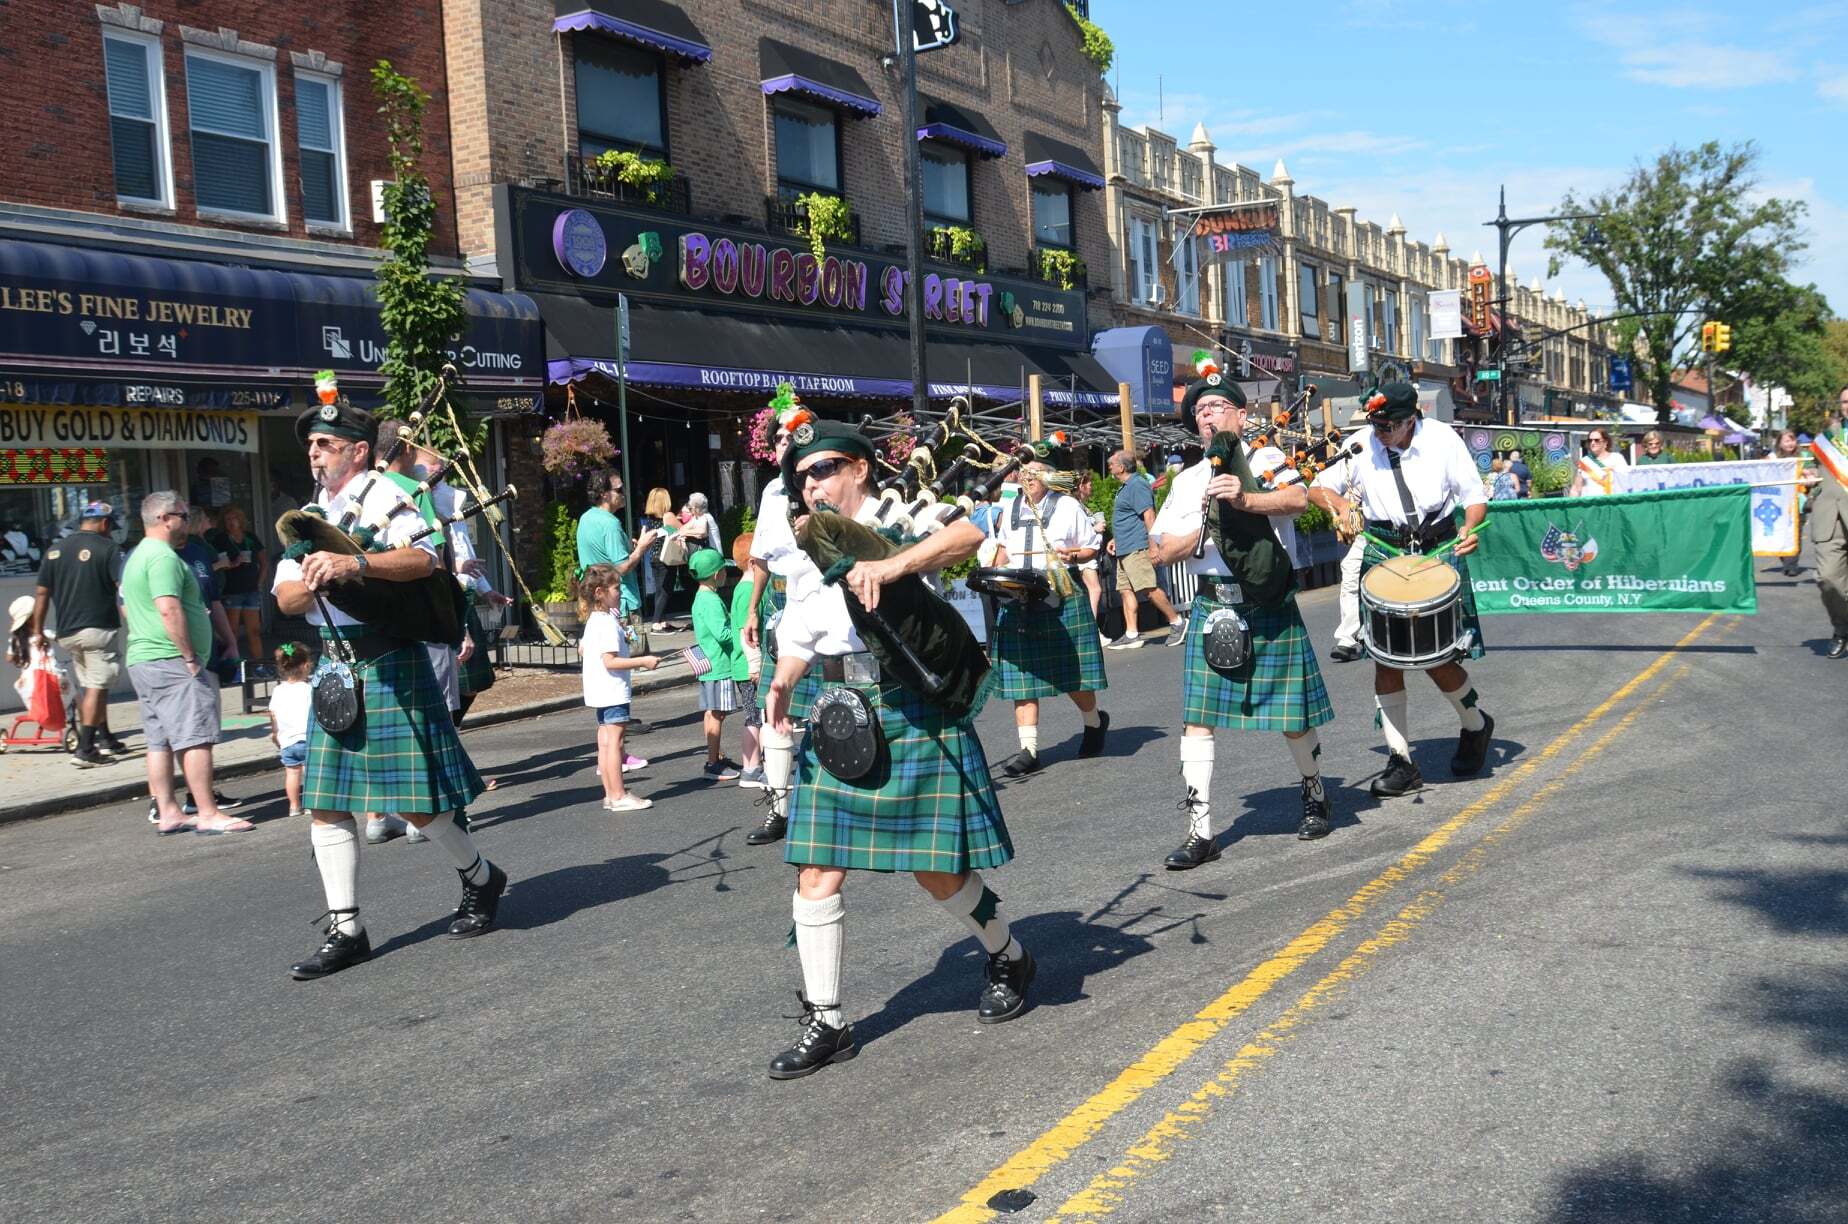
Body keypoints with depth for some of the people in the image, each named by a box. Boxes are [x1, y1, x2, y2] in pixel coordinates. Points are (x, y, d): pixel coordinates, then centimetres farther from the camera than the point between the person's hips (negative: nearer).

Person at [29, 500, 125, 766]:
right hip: (98, 629, -6)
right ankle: (85, 750, -10)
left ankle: (105, 738, 26)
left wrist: (38, 631, 16)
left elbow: (42, 593, 12)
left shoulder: (55, 550, 12)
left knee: (90, 686, 18)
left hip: (67, 632, 7)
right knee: (96, 687, -5)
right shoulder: (107, 548, -7)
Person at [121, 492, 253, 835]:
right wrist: (191, 657, -20)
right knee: (196, 738, -10)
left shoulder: (136, 557, 20)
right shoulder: (163, 557, -14)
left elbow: (126, 608, 28)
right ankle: (208, 815, -11)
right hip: (170, 662, -11)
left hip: (141, 661, 11)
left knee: (160, 740, 11)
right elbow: (170, 609, -24)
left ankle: (167, 812, 14)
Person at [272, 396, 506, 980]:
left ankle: (481, 878, 21)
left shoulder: (383, 497, -4)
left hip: (387, 662, -7)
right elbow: (285, 598, 9)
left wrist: (351, 563, -34)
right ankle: (346, 930, 13)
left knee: (413, 801, -3)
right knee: (326, 803, 4)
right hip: (332, 664, 7)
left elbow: (422, 559, -23)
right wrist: (312, 582, -13)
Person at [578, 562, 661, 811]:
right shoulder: (608, 623, -19)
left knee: (605, 741, 11)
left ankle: (611, 793, 17)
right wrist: (643, 661, -24)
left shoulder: (593, 620, 12)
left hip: (599, 693, 10)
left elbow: (582, 649, 25)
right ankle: (618, 796, -5)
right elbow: (610, 661, -25)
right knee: (614, 741, -7)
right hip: (612, 692, -10)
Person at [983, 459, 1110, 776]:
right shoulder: (1010, 510, 15)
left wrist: (1072, 555, -14)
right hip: (1018, 603, 4)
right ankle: (1029, 750, -2)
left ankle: (1095, 722, 33)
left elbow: (1091, 547, 7)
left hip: (1062, 598, -3)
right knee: (1021, 676, -3)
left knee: (1073, 672, 3)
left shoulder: (1068, 506, 3)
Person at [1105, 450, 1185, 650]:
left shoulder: (1137, 485, -12)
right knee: (1126, 590, 6)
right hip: (1125, 549, 11)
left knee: (1149, 589, -14)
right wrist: (1116, 539, 27)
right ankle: (1131, 635, 6)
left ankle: (1177, 622, -5)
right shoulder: (1126, 487, 21)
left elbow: (1149, 516, -19)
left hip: (1137, 548, -11)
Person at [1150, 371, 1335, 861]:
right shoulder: (1188, 480, 11)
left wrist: (1245, 499, -32)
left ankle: (1315, 795, 35)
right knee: (1197, 719, -5)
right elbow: (1161, 553, 6)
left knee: (1294, 718, 6)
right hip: (1212, 608, 2)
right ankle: (1200, 833, 2)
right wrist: (1206, 528, -10)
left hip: (1271, 609, -2)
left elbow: (1299, 499, -18)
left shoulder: (1267, 459, 3)